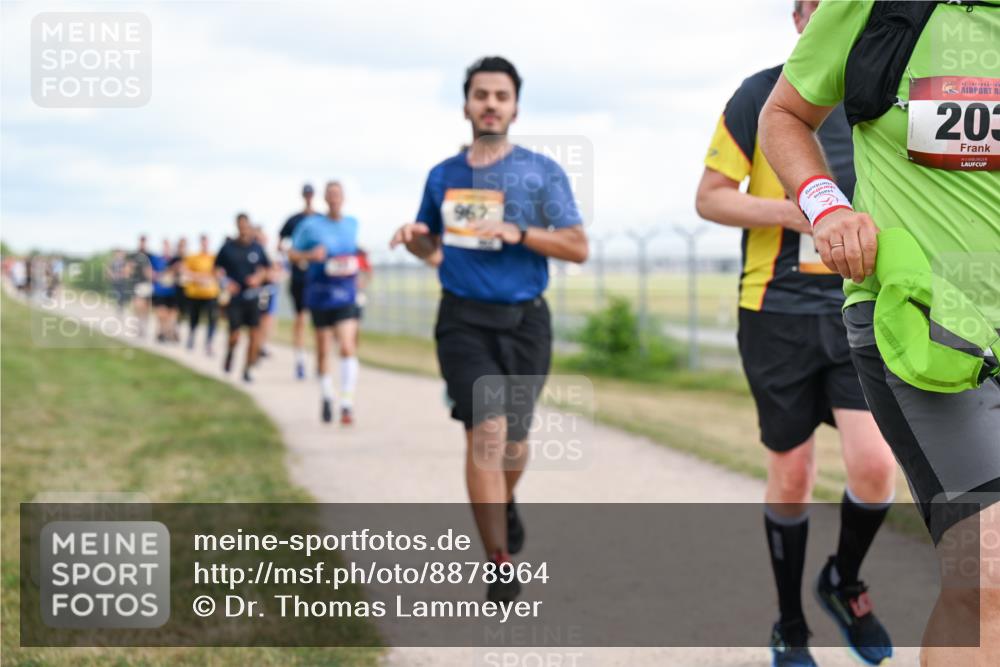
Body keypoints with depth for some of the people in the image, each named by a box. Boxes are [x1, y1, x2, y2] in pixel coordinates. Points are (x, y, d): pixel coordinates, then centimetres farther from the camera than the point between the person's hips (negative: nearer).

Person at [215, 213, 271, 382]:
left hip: (252, 297, 2)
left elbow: (265, 268, 15)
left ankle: (247, 369, 10)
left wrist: (258, 278, -4)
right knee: (234, 335, -5)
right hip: (234, 297, -1)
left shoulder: (256, 248, 3)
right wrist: (225, 282, -9)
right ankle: (230, 353, 30)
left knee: (255, 335, -5)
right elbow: (218, 268, 8)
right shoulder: (228, 247, -1)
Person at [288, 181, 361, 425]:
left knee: (347, 347, -15)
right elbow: (292, 254, 0)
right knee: (323, 350, 9)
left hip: (346, 297, 1)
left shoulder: (352, 224, 6)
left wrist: (354, 267, 6)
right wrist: (310, 255, -18)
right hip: (320, 295, -1)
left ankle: (347, 403, -13)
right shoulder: (311, 225, -4)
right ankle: (326, 397, 31)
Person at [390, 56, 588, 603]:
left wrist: (517, 233, -19)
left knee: (513, 439, 12)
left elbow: (578, 247, -4)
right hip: (465, 320, 0)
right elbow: (431, 246, 21)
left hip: (525, 321, 0)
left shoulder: (541, 172, 1)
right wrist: (413, 237, -3)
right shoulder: (443, 176, 8)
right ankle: (500, 567, -12)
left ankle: (505, 503, 47)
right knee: (486, 431, -16)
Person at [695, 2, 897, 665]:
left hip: (861, 313, 2)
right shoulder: (761, 96, -3)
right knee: (792, 476, 5)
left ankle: (845, 582, 17)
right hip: (778, 311, -2)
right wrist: (791, 212, -16)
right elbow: (710, 197, -2)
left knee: (875, 465, -13)